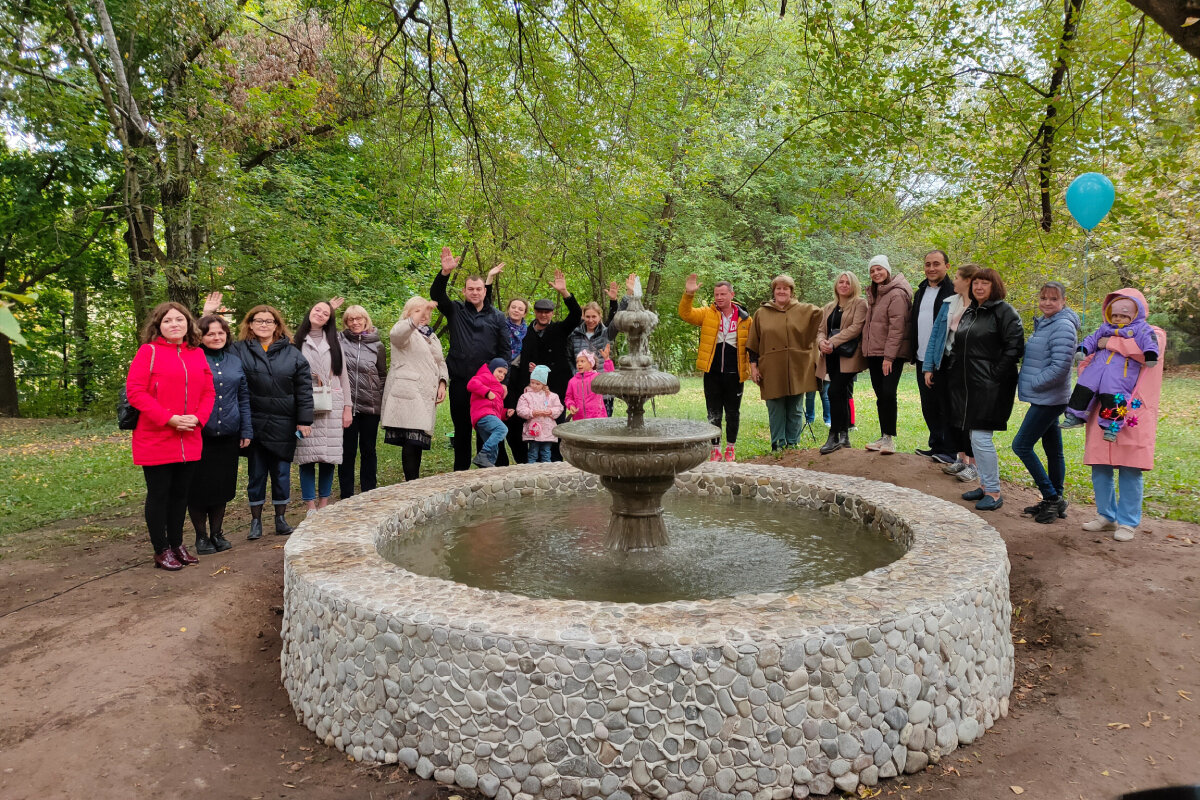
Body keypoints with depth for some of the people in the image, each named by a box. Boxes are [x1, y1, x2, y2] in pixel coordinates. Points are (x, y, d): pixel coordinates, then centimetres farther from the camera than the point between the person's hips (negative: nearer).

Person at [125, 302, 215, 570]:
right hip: (155, 440, -5)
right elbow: (135, 392, -13)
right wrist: (169, 419, -19)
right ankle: (161, 550, 16)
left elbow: (208, 392, 10)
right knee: (159, 494, 5)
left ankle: (177, 544, 27)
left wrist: (197, 418, -9)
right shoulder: (149, 351, -6)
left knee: (180, 493, 14)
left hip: (189, 441, 5)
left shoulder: (197, 354, 10)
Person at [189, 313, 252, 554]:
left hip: (228, 435, 4)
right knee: (199, 487, 3)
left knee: (223, 487, 11)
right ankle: (201, 536, 18)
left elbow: (243, 397, 13)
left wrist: (246, 430, 9)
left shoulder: (235, 360, 10)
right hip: (199, 435, -3)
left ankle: (217, 533, 25)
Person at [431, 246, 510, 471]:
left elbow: (506, 349, 5)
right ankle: (460, 469, 18)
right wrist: (445, 273, -24)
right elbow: (436, 294, -6)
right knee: (461, 426, 8)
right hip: (460, 381, 1)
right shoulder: (455, 311, 10)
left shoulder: (497, 317, 9)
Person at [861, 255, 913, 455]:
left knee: (888, 393, -13)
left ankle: (890, 438, -4)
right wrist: (866, 350, 14)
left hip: (891, 354, -8)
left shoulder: (896, 294, -11)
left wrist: (889, 356, -21)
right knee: (881, 396, 10)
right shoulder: (873, 295, 17)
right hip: (874, 353, 8)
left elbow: (897, 327, -17)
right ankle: (884, 437, 15)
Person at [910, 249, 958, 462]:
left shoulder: (954, 292, -9)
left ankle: (949, 451, 6)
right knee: (928, 407, 14)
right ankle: (936, 446, 24)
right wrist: (914, 351, 16)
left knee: (947, 407, -1)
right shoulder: (920, 292, 16)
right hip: (923, 359, 8)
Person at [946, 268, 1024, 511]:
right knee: (975, 437, 13)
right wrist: (955, 370, 13)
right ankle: (984, 485, 25)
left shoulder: (1004, 312, -8)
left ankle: (994, 493, 2)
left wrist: (996, 373, -17)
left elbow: (1015, 347, -15)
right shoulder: (969, 312, 16)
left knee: (981, 438, -9)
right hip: (967, 385, 8)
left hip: (990, 388, -8)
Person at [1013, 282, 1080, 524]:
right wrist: (1022, 380, 10)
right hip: (1044, 399, 10)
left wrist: (1032, 384, -14)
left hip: (1048, 399, -10)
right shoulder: (1043, 324, 15)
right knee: (1053, 450, 14)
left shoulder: (1063, 326, -15)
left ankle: (1052, 497, -1)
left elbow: (1060, 367, -22)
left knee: (1021, 445, -8)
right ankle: (1055, 500, 22)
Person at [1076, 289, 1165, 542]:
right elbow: (1086, 363, 23)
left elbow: (1148, 350, -17)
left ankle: (1128, 522, 7)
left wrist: (1110, 343, -8)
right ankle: (1106, 516, 20)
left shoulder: (1153, 333, 6)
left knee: (1130, 469, -3)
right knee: (1100, 466, 6)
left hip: (1133, 413, -4)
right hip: (1103, 412, 4)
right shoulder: (1104, 337, 20)